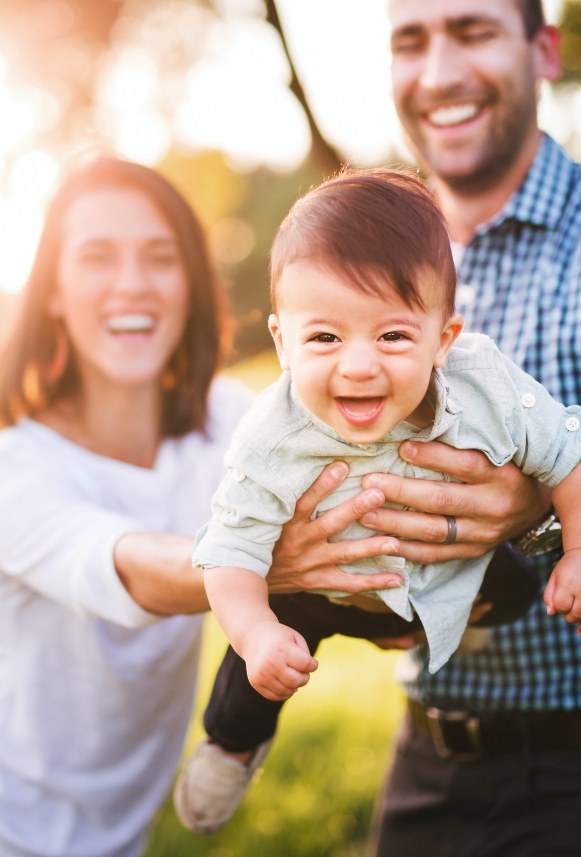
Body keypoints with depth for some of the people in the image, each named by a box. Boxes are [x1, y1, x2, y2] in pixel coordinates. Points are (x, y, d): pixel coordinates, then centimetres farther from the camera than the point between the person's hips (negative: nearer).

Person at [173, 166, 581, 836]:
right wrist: (255, 632, -44)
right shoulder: (272, 441, -37)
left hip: (463, 573, 2)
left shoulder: (490, 391, -34)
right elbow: (234, 548, -28)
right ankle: (235, 739, 40)